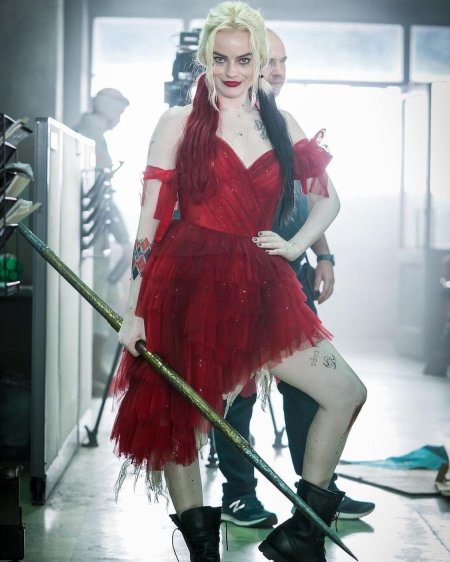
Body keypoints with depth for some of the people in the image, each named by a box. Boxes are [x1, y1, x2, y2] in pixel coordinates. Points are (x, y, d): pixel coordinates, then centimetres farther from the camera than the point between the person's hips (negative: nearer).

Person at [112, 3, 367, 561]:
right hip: (186, 287, -3)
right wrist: (134, 310, -7)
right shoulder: (179, 123, 1)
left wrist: (295, 246, 3)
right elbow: (151, 219, -2)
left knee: (347, 394, -2)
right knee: (175, 420, 3)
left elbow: (327, 197, 22)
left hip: (257, 289, 4)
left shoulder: (280, 124, 12)